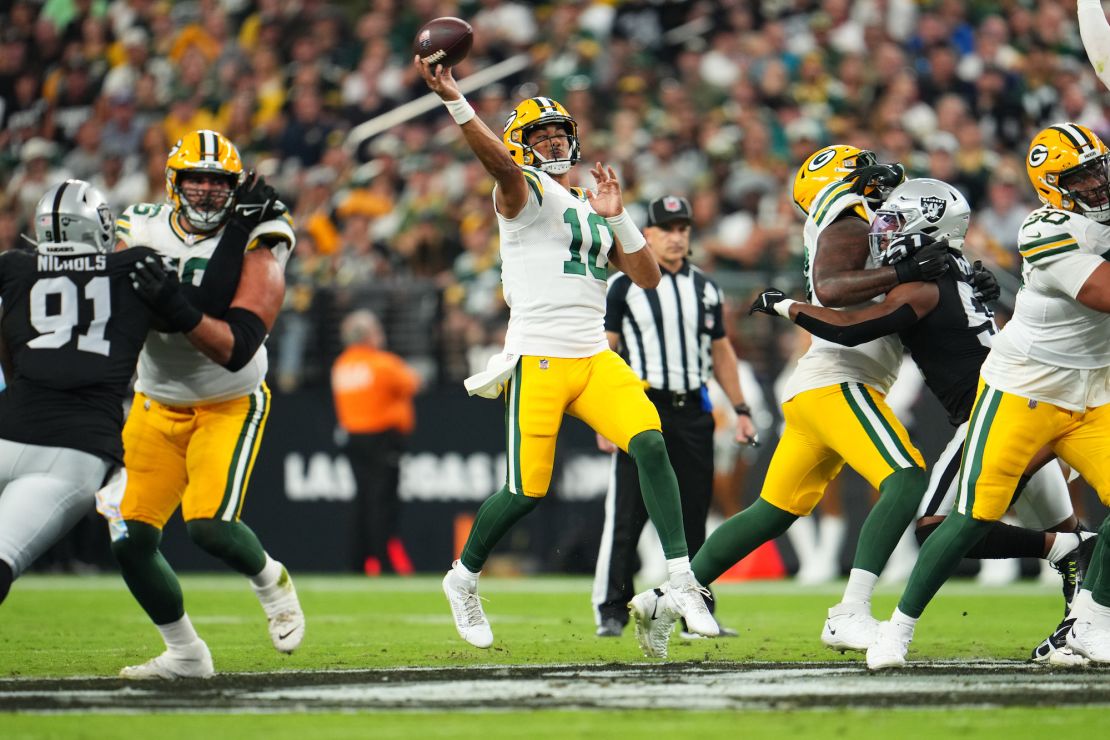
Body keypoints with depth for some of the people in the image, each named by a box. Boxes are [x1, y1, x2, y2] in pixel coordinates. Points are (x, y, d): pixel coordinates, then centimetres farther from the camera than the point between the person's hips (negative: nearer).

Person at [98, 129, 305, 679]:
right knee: (130, 539, -5)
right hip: (157, 405, 4)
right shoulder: (141, 231, -5)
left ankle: (270, 580, 12)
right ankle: (184, 653, 15)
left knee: (209, 526, -22)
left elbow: (237, 349, -26)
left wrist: (177, 306, -39)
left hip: (229, 404, -4)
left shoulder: (253, 246, -16)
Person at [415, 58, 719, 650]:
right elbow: (498, 161, -24)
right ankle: (463, 579, 22)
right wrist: (453, 101, -40)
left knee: (651, 446, -16)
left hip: (595, 358, 6)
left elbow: (647, 277, 15)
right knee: (526, 491, -5)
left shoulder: (592, 210, 20)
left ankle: (681, 584, -16)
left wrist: (617, 217, 2)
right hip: (537, 359, -6)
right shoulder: (524, 193, 0)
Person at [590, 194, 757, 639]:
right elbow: (604, 352, -3)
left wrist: (740, 409, 14)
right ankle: (610, 611, -3)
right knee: (626, 515, -7)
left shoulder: (705, 288, 14)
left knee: (693, 517, 6)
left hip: (693, 411, 4)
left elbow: (720, 351, 21)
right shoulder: (625, 285, 0)